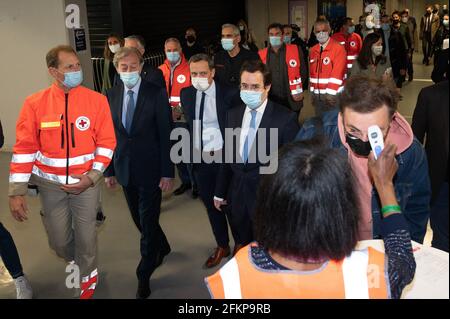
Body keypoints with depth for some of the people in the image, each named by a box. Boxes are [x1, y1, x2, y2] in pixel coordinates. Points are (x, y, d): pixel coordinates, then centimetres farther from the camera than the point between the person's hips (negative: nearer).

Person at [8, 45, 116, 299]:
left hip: (86, 181, -1)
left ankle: (88, 276, 38)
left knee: (86, 235, 9)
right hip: (50, 183, 1)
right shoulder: (35, 104, -6)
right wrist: (17, 191, -7)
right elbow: (24, 148, -5)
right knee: (59, 240, 11)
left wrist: (92, 177, -14)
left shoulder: (97, 100, -9)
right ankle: (73, 260, 47)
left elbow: (106, 142, -5)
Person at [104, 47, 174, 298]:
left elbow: (166, 134, -10)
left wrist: (168, 172, -13)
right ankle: (162, 247, 46)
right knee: (140, 219, 18)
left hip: (150, 169, -4)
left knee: (148, 222, 3)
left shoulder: (156, 93, -10)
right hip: (124, 169, 5)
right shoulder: (112, 96, 3)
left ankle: (144, 276, 19)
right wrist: (109, 170, 7)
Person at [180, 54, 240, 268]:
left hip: (224, 156, -4)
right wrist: (190, 149, 8)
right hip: (200, 158, 5)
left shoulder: (229, 94, -12)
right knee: (211, 204, 16)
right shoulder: (186, 94, 2)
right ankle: (222, 246, 35)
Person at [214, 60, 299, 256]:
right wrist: (220, 192, 14)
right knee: (241, 247, 19)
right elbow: (227, 156, 11)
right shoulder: (233, 114, 5)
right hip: (237, 195, 5)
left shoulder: (285, 118, -12)